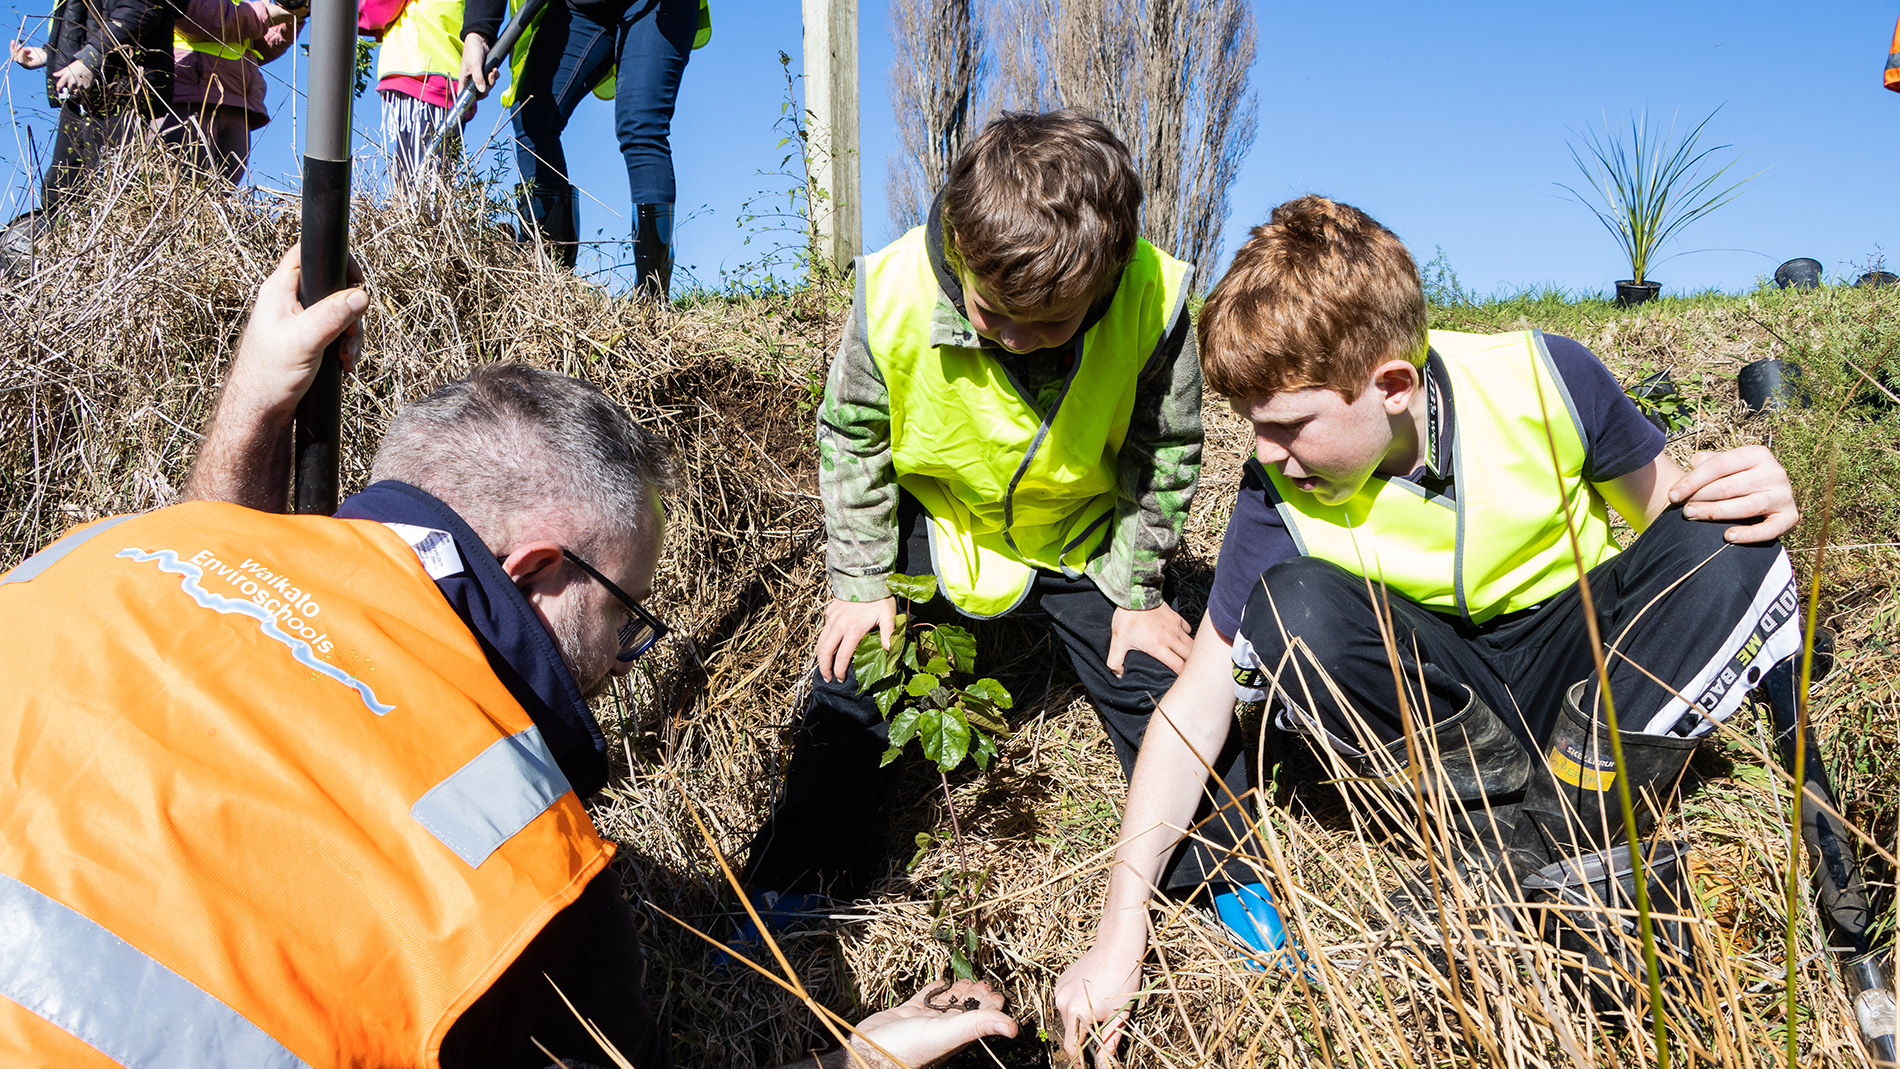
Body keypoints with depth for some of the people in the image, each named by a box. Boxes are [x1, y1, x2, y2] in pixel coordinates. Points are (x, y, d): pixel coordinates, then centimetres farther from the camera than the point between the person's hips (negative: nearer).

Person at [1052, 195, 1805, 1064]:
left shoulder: (1544, 380, -20)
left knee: (1722, 548, -29)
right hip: (1442, 690, 0)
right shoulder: (1280, 498, -20)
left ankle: (1546, 841, -22)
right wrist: (1121, 933, -23)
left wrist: (1728, 493, -28)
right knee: (1291, 610, -30)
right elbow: (1196, 701, -18)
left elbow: (1661, 505, -1)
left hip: (1585, 664, 1)